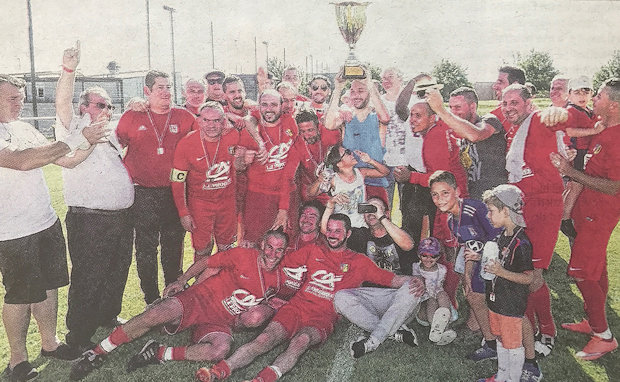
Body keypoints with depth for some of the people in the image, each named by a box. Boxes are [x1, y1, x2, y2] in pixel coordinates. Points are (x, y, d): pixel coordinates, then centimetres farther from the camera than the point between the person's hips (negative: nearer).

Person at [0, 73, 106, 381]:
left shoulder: (25, 129, 9)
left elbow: (66, 160, 11)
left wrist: (90, 142, -6)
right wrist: (76, 139, -28)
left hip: (47, 223, 7)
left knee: (49, 286, 16)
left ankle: (50, 343, 33)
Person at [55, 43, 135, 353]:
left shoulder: (111, 132, 18)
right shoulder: (73, 128, -3)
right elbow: (62, 103, -21)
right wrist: (69, 69, -35)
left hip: (121, 217, 7)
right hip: (89, 221, -7)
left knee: (117, 273, 19)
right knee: (87, 280, 2)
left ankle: (109, 317, 40)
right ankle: (79, 339, 17)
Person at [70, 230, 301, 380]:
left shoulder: (281, 279, 2)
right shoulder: (243, 256, -6)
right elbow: (206, 263, 4)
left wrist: (266, 309, -1)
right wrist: (182, 280, -6)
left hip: (222, 322, 2)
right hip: (200, 298, -1)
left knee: (220, 349, -34)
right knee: (156, 315, -28)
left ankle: (159, 354, -18)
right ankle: (97, 353, -11)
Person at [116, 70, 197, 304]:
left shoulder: (184, 117, 4)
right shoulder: (132, 117, 4)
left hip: (174, 192, 1)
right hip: (143, 194, -1)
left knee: (174, 247, 12)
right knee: (146, 249, 6)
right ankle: (151, 299, 20)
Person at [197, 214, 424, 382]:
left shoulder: (359, 262, 17)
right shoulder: (313, 252, 21)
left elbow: (389, 279, 13)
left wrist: (414, 282, -4)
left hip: (323, 318, -2)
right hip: (296, 307, 2)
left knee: (302, 340, -36)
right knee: (265, 339, -25)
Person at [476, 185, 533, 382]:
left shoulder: (521, 243, -24)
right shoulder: (502, 235, 4)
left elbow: (528, 278, -22)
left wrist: (501, 272, -33)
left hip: (512, 304, -9)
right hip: (496, 299, 9)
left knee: (513, 344, 9)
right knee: (501, 339, 23)